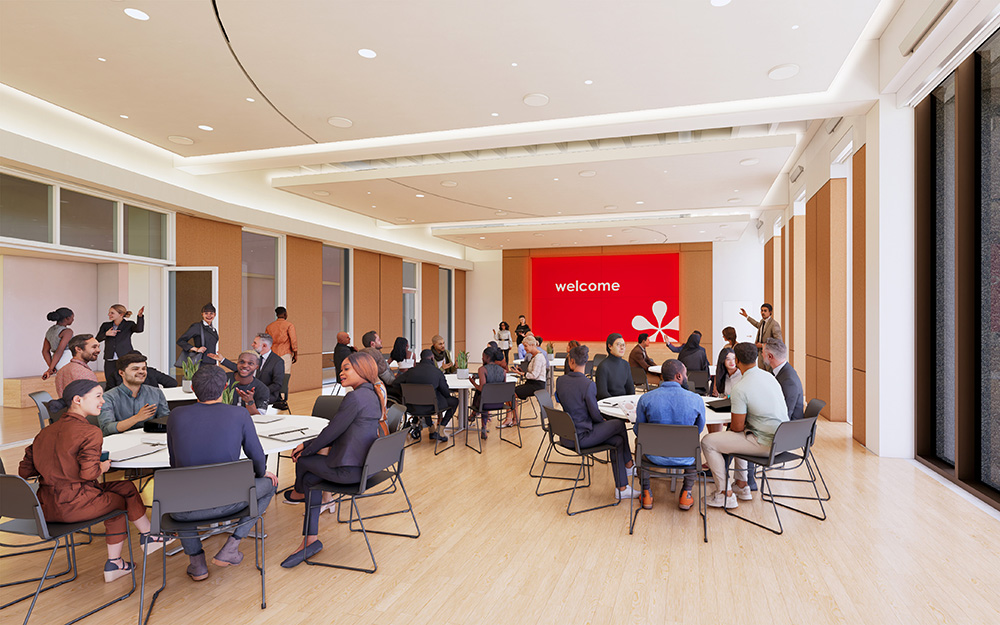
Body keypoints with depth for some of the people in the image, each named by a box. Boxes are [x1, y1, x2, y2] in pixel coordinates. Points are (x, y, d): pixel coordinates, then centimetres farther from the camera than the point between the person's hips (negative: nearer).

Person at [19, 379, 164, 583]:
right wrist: (103, 467, -1)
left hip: (45, 508, 8)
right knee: (126, 493, 13)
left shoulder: (46, 431, 9)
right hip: (72, 507, -8)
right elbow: (89, 473, -22)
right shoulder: (90, 432, -16)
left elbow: (25, 471, 9)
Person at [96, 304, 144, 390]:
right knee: (110, 385, 7)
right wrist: (106, 334, -9)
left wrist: (139, 316, -35)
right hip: (110, 360, 4)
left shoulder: (129, 325, 2)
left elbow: (139, 329, -19)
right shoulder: (106, 325, 14)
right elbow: (97, 339, 12)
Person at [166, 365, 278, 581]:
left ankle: (196, 561, 29)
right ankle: (231, 547, 17)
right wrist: (262, 473, 29)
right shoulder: (239, 415, -5)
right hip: (227, 503, -2)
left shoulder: (176, 416, 1)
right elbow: (257, 457, 5)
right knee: (269, 483, 26)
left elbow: (174, 463, 14)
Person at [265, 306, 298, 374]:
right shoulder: (289, 325, -2)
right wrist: (295, 355, -1)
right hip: (285, 354, -5)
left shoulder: (269, 326, 13)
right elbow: (293, 340, -8)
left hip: (272, 355, 5)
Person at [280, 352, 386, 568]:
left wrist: (307, 450, 4)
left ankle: (298, 492, 45)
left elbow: (332, 432, -15)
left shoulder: (354, 397, -20)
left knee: (302, 461, 12)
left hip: (350, 469, -9)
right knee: (311, 478, 17)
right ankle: (311, 540, 21)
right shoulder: (373, 395, 10)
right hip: (365, 464, 9)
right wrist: (307, 445, 14)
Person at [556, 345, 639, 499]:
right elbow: (595, 415, -14)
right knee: (619, 424, 12)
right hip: (581, 437, -7)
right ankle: (628, 464, 34)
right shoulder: (588, 384, -23)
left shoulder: (560, 380, -2)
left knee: (618, 440, 15)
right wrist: (603, 421, 10)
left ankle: (622, 488, 21)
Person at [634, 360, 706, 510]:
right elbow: (699, 429, 3)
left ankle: (646, 494, 37)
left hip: (655, 457, 0)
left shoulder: (645, 399, -16)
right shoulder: (696, 400, -15)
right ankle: (686, 495, 34)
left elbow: (638, 431, -2)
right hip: (685, 459, 1)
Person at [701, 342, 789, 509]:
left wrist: (730, 427, 9)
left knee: (708, 442, -2)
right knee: (736, 435, 33)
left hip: (765, 444, -9)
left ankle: (724, 494, 7)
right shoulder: (770, 376, 5)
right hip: (781, 439, 9)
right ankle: (742, 486, 36)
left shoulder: (740, 389, -20)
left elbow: (737, 426, -15)